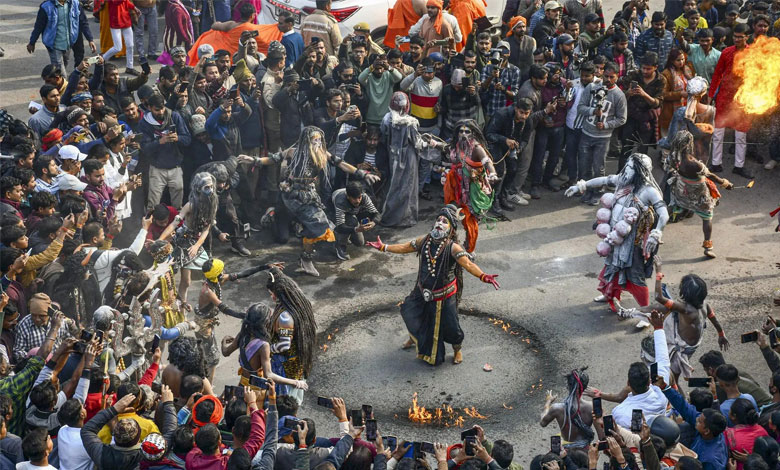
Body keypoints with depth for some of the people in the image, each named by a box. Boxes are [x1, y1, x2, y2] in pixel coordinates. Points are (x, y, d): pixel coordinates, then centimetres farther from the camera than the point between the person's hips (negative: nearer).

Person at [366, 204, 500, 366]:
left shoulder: (452, 247, -21)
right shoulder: (425, 241, -5)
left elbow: (467, 263, -34)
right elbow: (404, 248, 9)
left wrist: (483, 276, -51)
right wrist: (383, 247, 10)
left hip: (444, 295, -5)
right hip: (423, 292, 5)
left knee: (449, 325, 1)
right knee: (409, 312, 21)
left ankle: (457, 350, 32)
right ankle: (414, 337, 52)